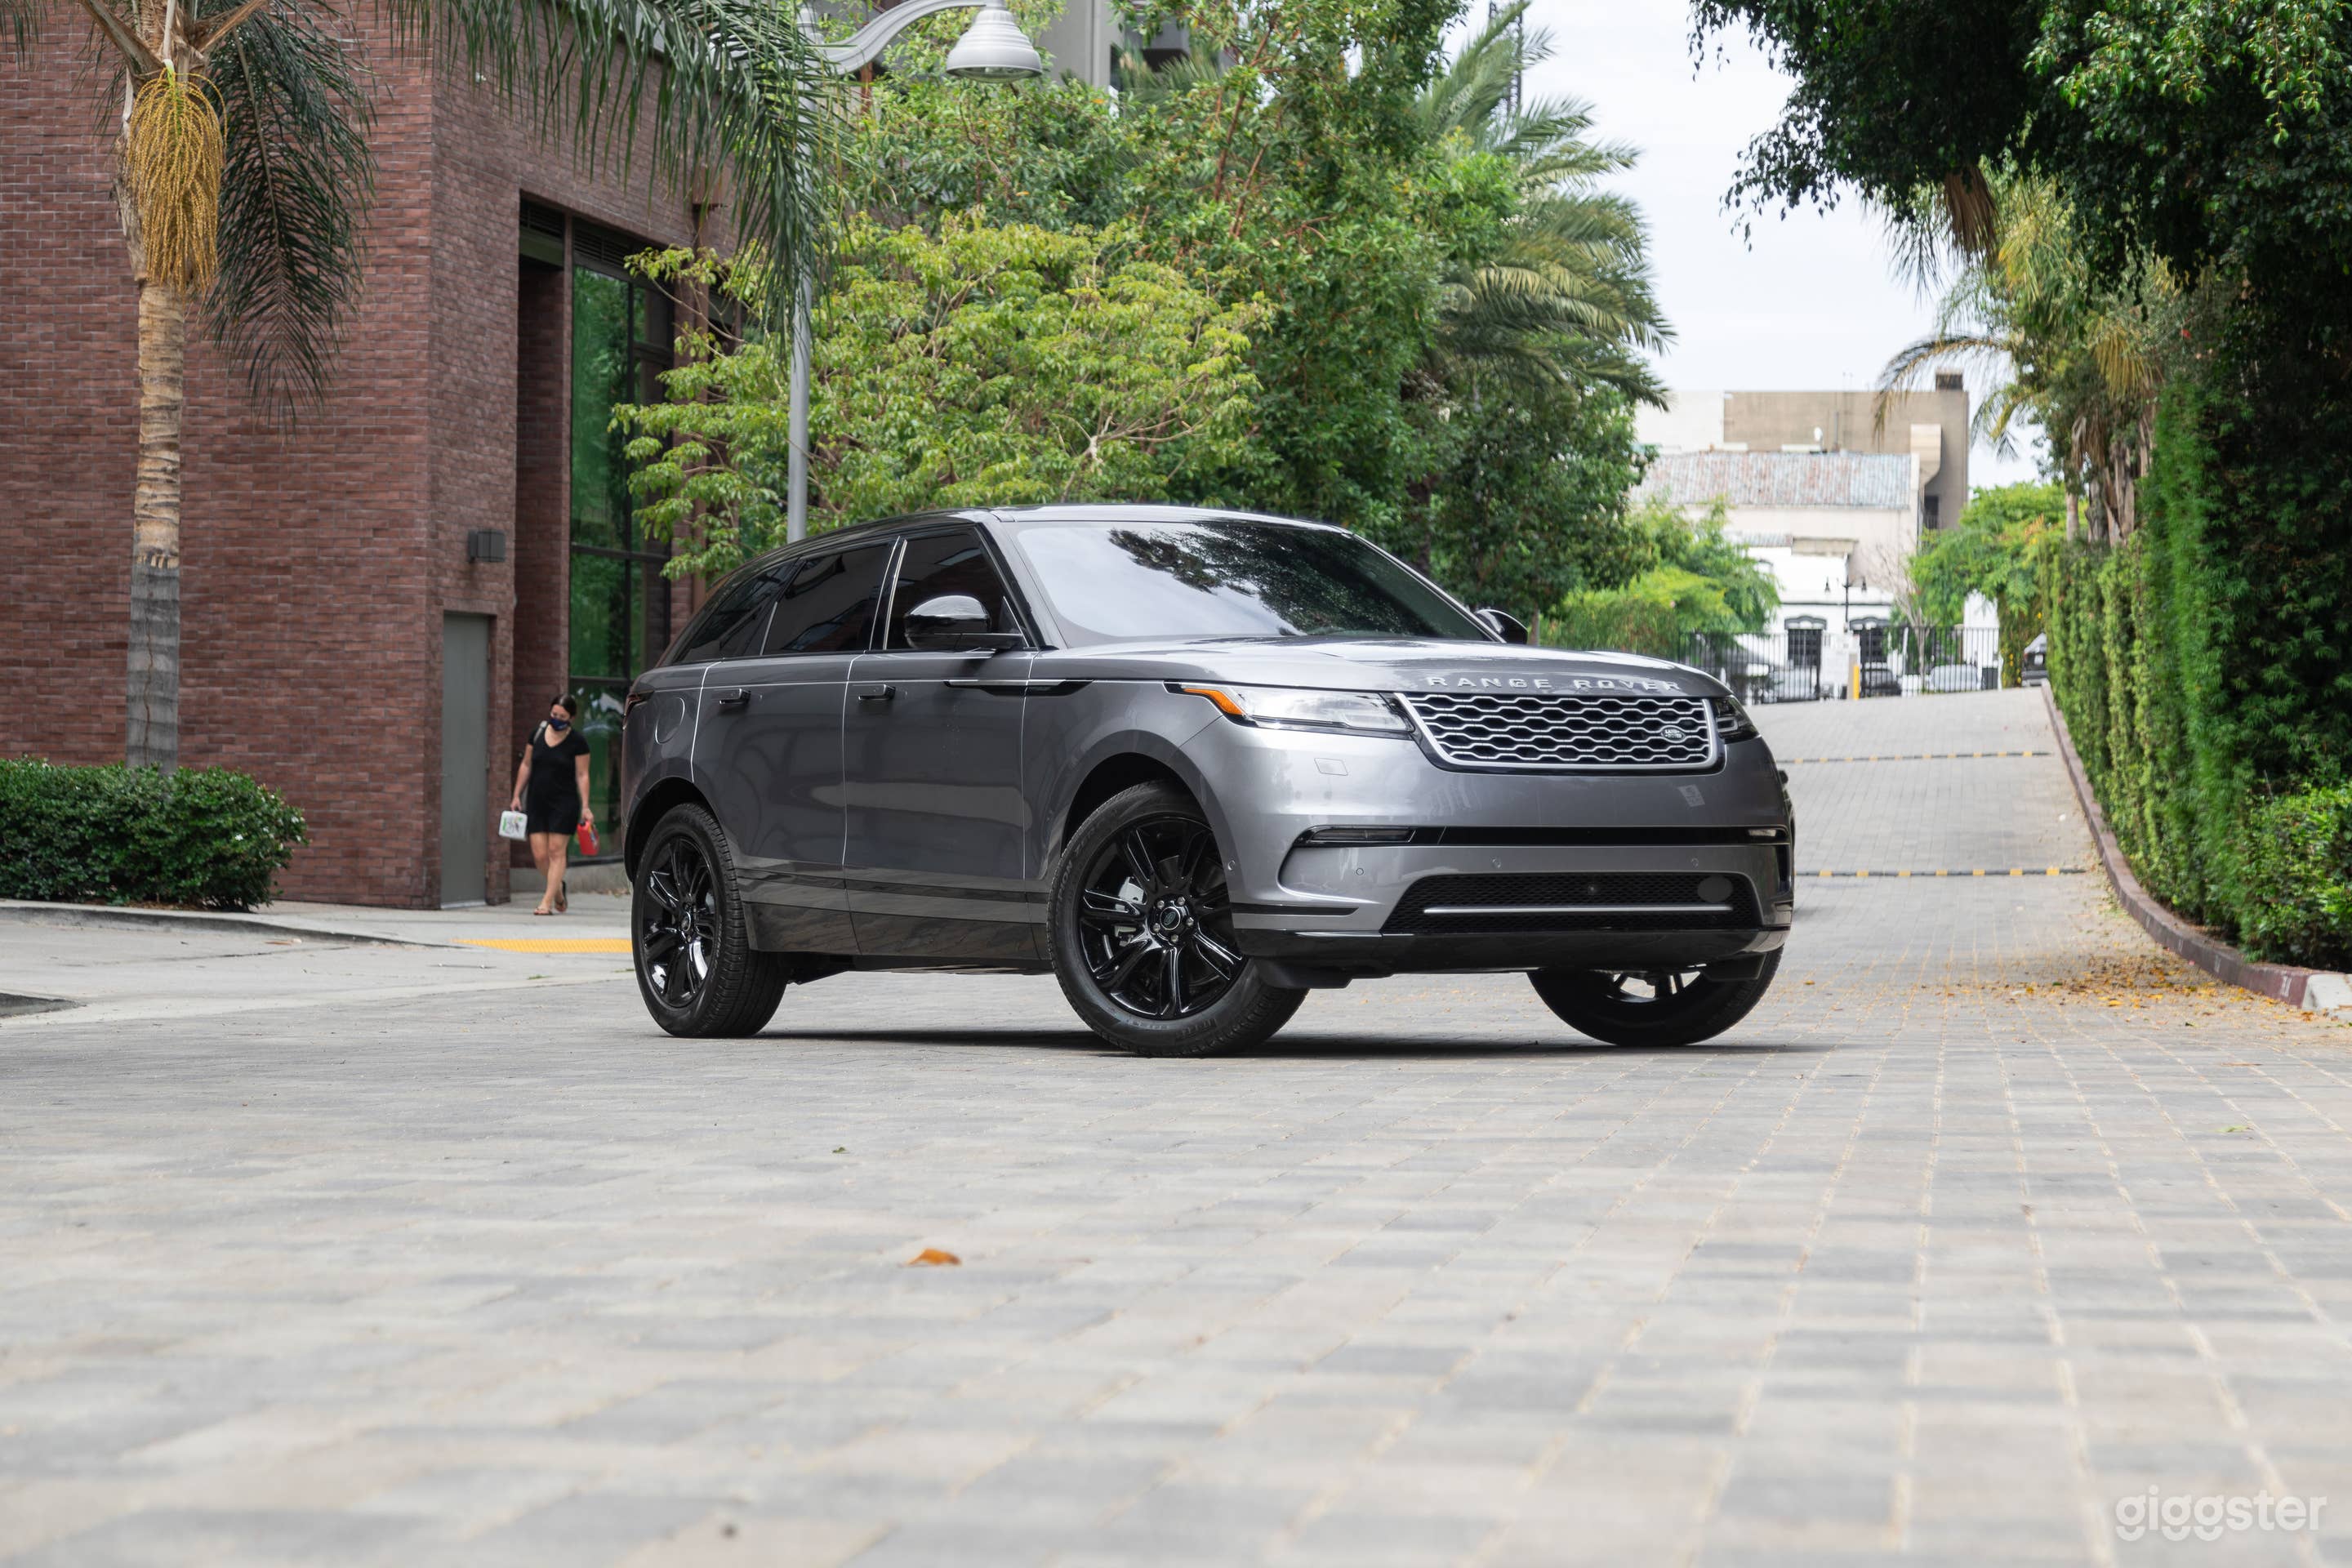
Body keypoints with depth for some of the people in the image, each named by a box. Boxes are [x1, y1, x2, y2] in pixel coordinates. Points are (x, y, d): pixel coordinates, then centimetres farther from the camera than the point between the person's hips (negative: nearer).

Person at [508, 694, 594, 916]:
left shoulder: (577, 743, -5)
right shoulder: (537, 734, 5)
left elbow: (582, 775, -4)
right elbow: (526, 766, 13)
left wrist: (585, 806, -10)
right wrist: (517, 795, 11)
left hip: (564, 802, -4)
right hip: (537, 802, 4)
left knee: (556, 851, -6)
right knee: (539, 854, 0)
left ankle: (547, 901, -4)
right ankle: (558, 889, 24)